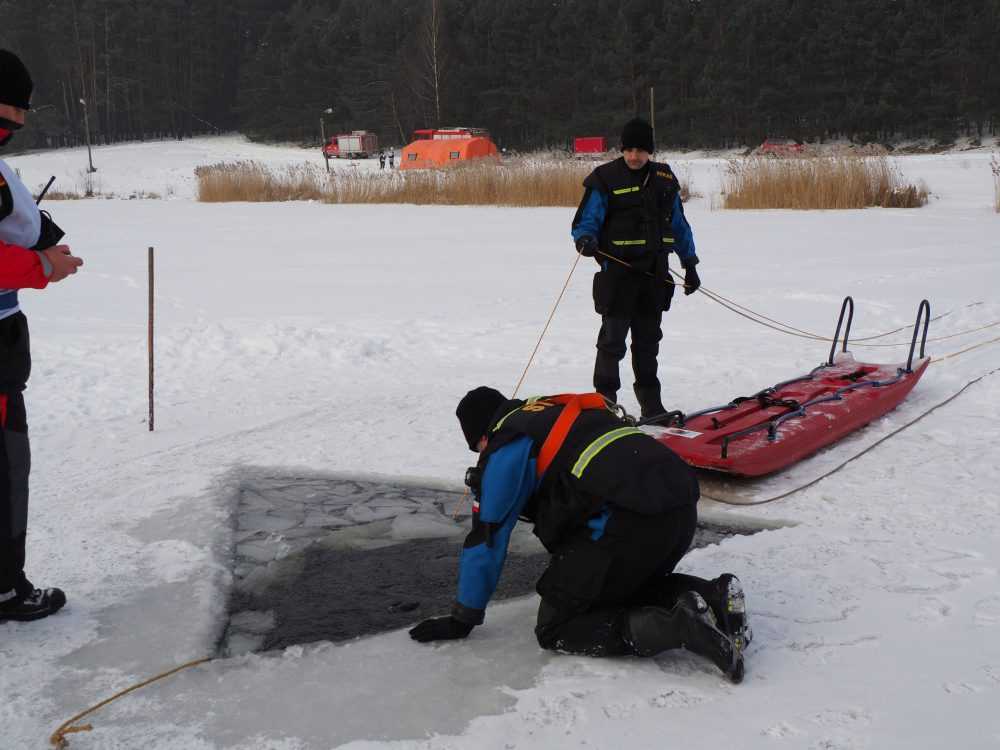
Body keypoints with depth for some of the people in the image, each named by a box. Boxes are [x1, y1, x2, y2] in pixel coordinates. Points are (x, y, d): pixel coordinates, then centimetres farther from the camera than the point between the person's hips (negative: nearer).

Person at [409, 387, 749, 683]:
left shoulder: (507, 446, 5)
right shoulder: (563, 413, 29)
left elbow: (487, 538, 5)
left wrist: (462, 619, 15)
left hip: (630, 521, -9)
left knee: (555, 629, 3)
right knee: (626, 586, 33)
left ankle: (677, 625, -14)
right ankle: (711, 596, 7)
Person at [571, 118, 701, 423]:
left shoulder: (664, 179, 10)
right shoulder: (605, 179, -5)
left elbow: (678, 225, 19)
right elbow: (586, 221, -5)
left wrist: (689, 264, 18)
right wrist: (585, 240, -28)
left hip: (655, 274, 4)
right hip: (618, 272, -4)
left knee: (648, 341, 13)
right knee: (613, 340, -2)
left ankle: (651, 403, 22)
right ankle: (605, 400, 9)